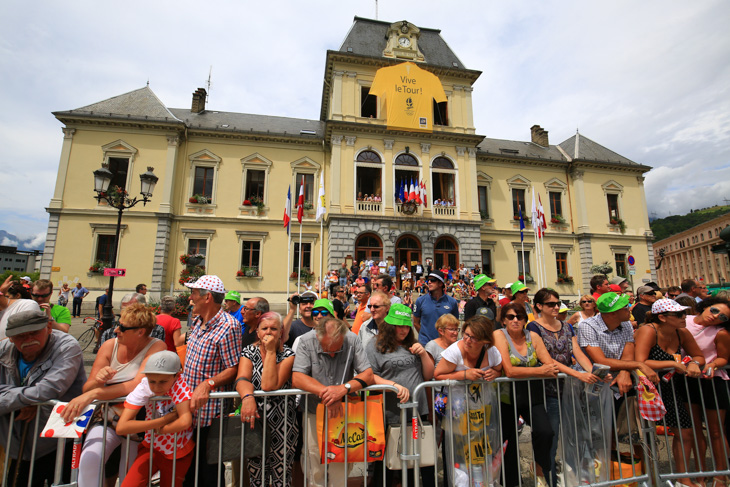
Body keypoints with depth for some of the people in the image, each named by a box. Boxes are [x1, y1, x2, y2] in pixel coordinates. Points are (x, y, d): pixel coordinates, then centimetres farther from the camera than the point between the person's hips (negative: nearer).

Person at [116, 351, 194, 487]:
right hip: (151, 448, 2)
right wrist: (165, 419, -28)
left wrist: (159, 429, -22)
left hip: (179, 453, -2)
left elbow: (185, 422, -38)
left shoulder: (178, 383, -29)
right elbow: (121, 427, -25)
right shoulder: (143, 387, -20)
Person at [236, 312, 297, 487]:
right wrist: (247, 397, -36)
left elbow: (269, 386, -20)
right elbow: (242, 379, -16)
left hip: (281, 425, -2)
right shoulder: (249, 351, 1)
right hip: (254, 421, 2)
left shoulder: (288, 354, -8)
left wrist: (271, 351, -19)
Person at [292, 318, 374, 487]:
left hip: (344, 411, 1)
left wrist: (344, 388, -30)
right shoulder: (306, 342, -15)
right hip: (314, 413, 0)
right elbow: (297, 378, -19)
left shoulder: (352, 340, -13)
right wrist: (326, 392, -29)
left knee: (342, 467, 7)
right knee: (314, 471, 8)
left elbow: (368, 374, -14)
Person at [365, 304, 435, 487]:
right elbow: (369, 377, -9)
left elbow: (428, 376, 14)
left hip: (418, 411, 4)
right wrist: (394, 385, -20)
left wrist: (424, 354, -1)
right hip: (390, 415, -4)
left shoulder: (413, 345, 13)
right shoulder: (375, 346, -2)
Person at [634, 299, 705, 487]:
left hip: (669, 386, 7)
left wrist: (694, 363, -10)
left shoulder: (682, 333, -3)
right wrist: (674, 363, -26)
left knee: (685, 433, 14)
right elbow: (640, 363, -34)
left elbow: (699, 356, 12)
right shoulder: (648, 331, -24)